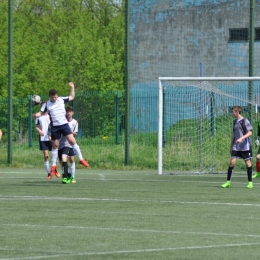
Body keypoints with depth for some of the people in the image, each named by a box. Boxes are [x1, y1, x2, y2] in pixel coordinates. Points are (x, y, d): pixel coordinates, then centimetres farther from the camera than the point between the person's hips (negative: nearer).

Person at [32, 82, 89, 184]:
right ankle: (53, 166, 16)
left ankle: (81, 159, -2)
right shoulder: (46, 104, 0)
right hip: (54, 127, 0)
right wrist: (36, 115, -20)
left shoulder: (61, 100, 4)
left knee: (72, 141, -11)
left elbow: (72, 97, 18)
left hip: (64, 124, 0)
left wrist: (72, 87, 7)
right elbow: (41, 113, 1)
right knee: (55, 146, 7)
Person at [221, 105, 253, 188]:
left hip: (245, 146, -6)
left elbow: (250, 133, -15)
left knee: (248, 162, 1)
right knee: (232, 162, -4)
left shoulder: (245, 121, -9)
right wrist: (231, 146, 20)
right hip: (236, 146, 6)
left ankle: (250, 182, 9)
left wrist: (241, 138, -28)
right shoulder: (235, 122, 13)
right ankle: (228, 182, -2)